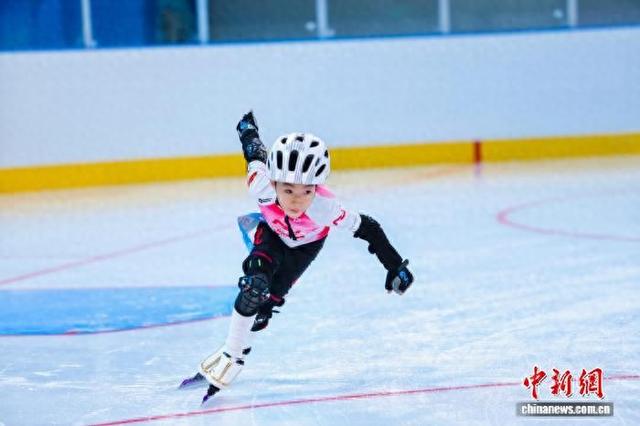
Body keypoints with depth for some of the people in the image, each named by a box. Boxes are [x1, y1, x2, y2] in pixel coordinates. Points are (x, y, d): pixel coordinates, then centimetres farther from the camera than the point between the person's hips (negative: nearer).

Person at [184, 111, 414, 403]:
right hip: (273, 232, 1)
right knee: (255, 283, -18)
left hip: (306, 242, -1)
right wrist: (248, 127, 0)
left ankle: (235, 353, 5)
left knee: (272, 292, -12)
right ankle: (231, 353, 0)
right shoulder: (262, 185, -43)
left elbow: (365, 228, -33)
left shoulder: (324, 207, -46)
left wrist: (395, 266, -27)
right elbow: (255, 150, -22)